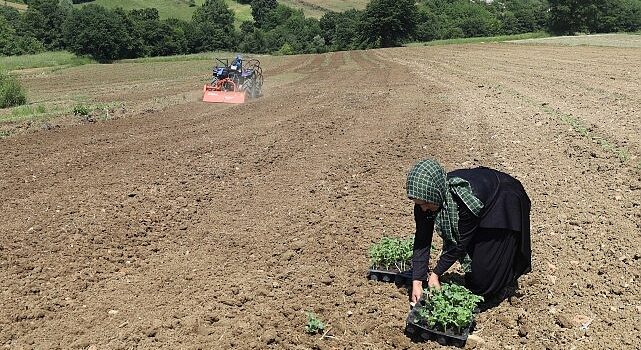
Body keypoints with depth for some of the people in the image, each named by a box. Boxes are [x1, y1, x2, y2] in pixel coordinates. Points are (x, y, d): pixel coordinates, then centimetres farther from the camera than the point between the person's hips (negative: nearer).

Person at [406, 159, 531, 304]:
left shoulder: (468, 199, -42)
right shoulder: (425, 197, -25)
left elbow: (460, 243, -30)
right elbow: (422, 240, -21)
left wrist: (436, 274, -24)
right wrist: (416, 282, -24)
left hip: (504, 203, -5)